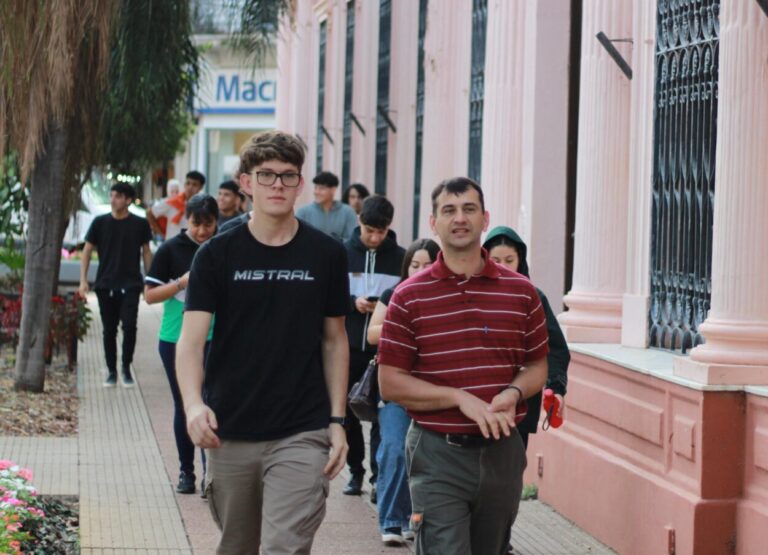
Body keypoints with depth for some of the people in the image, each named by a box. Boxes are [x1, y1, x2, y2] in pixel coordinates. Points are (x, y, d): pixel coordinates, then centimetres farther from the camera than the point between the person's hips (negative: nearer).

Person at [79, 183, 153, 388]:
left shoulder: (140, 224, 0)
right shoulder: (100, 223, 1)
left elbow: (146, 252, 9)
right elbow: (87, 251, 6)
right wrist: (83, 280, -3)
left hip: (130, 285, -1)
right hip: (105, 285, 1)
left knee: (129, 326, -13)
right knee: (109, 330, 6)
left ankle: (126, 367, 4)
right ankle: (111, 371, 17)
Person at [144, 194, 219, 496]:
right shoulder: (171, 250, -3)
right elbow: (150, 294, -4)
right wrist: (183, 281, -17)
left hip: (214, 340, 0)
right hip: (176, 340, 0)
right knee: (184, 406, 9)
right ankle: (186, 471, 20)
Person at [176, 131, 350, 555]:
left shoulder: (326, 255, 3)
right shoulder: (217, 254, 0)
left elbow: (335, 341, 10)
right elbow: (191, 340, -7)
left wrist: (336, 420, 3)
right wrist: (193, 404, -25)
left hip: (301, 435, -1)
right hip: (229, 433, 1)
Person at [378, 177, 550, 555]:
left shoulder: (521, 292, 7)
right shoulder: (409, 297, -1)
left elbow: (537, 366, 14)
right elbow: (390, 383, -4)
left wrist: (514, 392, -9)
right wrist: (462, 399, -16)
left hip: (502, 452, 4)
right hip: (438, 455, -3)